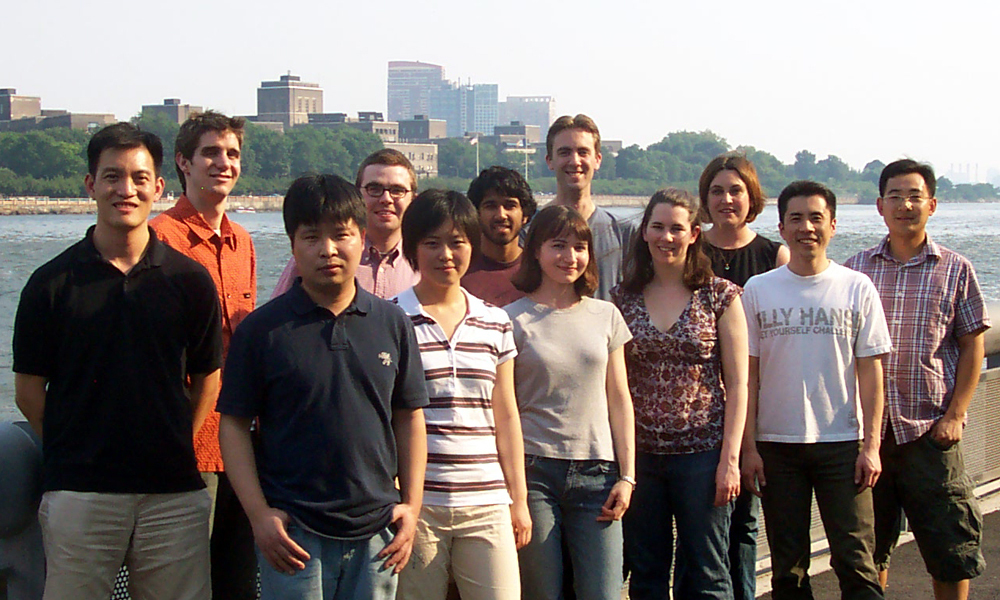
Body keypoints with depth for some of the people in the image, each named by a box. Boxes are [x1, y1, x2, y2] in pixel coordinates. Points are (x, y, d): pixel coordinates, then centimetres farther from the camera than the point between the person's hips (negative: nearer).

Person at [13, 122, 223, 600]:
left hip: (174, 493, 1)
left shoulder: (189, 279, 4)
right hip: (78, 493, -1)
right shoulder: (52, 282, 1)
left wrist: (176, 447, 5)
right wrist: (73, 452, 0)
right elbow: (28, 389, 4)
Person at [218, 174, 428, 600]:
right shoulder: (262, 329, -3)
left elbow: (410, 417, 10)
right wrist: (259, 514, -9)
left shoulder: (392, 323, 5)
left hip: (376, 531, 3)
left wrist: (411, 504, 4)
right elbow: (234, 424, -2)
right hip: (292, 531, -3)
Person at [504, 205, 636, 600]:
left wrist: (627, 476, 5)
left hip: (596, 473, 2)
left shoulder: (606, 316, 11)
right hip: (534, 473, -2)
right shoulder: (514, 320, 1)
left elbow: (619, 399, 12)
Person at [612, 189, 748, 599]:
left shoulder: (720, 297, -1)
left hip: (703, 453, -2)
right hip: (639, 454, 3)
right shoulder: (625, 298, 6)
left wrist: (730, 458, -9)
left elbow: (737, 384, -2)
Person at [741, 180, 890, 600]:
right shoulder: (758, 290, 3)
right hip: (776, 445, 1)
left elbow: (870, 372, 2)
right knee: (787, 565, 8)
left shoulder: (857, 289, 2)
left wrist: (871, 445, -5)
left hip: (842, 443, -1)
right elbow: (748, 374, 4)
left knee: (855, 561, -4)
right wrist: (748, 446, -1)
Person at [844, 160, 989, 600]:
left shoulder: (955, 270, 4)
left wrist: (955, 415, -6)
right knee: (869, 548, 10)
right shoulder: (856, 269, 7)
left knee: (951, 547, 2)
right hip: (867, 429, 2)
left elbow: (972, 347, 3)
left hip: (930, 430, -1)